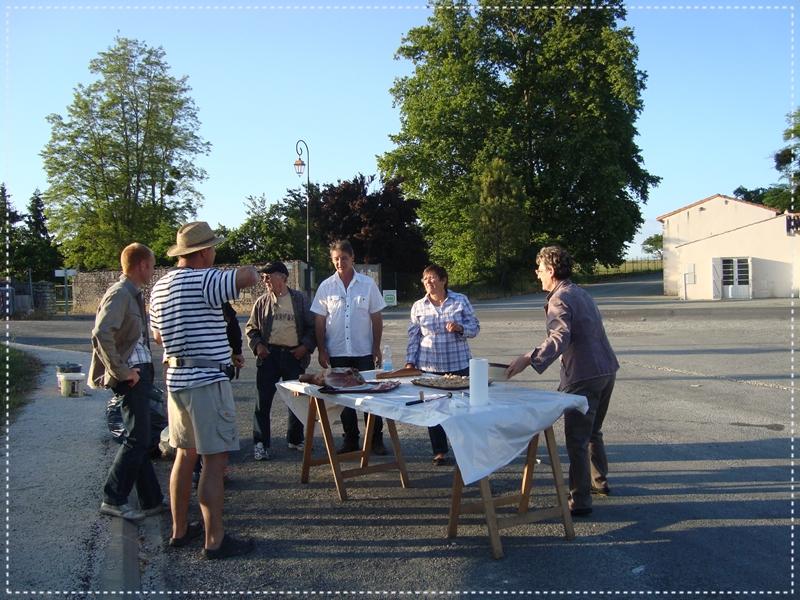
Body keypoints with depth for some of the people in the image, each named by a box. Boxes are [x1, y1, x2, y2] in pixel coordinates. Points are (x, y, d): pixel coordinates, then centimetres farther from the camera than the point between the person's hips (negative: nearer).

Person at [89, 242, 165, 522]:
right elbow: (102, 334, -27)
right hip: (133, 377, -10)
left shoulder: (133, 295, 14)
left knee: (141, 438, 13)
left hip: (142, 372, 10)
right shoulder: (120, 294, -15)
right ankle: (113, 499, 7)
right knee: (137, 439, -4)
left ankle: (152, 499, 22)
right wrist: (121, 372, -22)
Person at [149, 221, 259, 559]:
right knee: (215, 460, -3)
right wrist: (251, 270, -6)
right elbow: (248, 277, -29)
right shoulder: (203, 280, -16)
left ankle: (180, 529, 27)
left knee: (185, 454, 18)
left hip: (176, 378, 9)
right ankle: (215, 540, 4)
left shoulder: (160, 286, 13)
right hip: (206, 380, -9)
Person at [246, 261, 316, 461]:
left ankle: (295, 440, 24)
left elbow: (312, 326, 5)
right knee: (263, 400, -2)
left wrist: (306, 346, -7)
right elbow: (251, 328, 13)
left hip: (294, 355, 0)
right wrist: (257, 345, -3)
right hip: (269, 355, 0)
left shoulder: (300, 299, 3)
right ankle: (260, 443, 7)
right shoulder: (262, 302, 7)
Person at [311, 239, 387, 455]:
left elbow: (376, 317, 2)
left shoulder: (368, 284, 0)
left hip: (364, 351, -1)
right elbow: (319, 321, 4)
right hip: (337, 352, 1)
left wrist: (377, 348, -2)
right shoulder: (326, 287, 1)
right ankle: (351, 439, 20)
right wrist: (322, 350, -1)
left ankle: (376, 439, 13)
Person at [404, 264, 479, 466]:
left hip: (458, 364, -1)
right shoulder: (418, 307, 5)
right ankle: (439, 452, 17)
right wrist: (410, 362, -1)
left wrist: (460, 328, -18)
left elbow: (475, 327, 2)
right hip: (428, 366, 2)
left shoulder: (460, 301, 0)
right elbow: (413, 336, 6)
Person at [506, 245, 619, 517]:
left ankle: (580, 500, 2)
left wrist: (529, 358, -39)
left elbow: (560, 338, -29)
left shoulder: (559, 299, -13)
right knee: (593, 432, 25)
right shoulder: (582, 293, 16)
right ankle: (599, 482, 38)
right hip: (606, 370, 10)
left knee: (577, 439, -3)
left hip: (583, 376, -10)